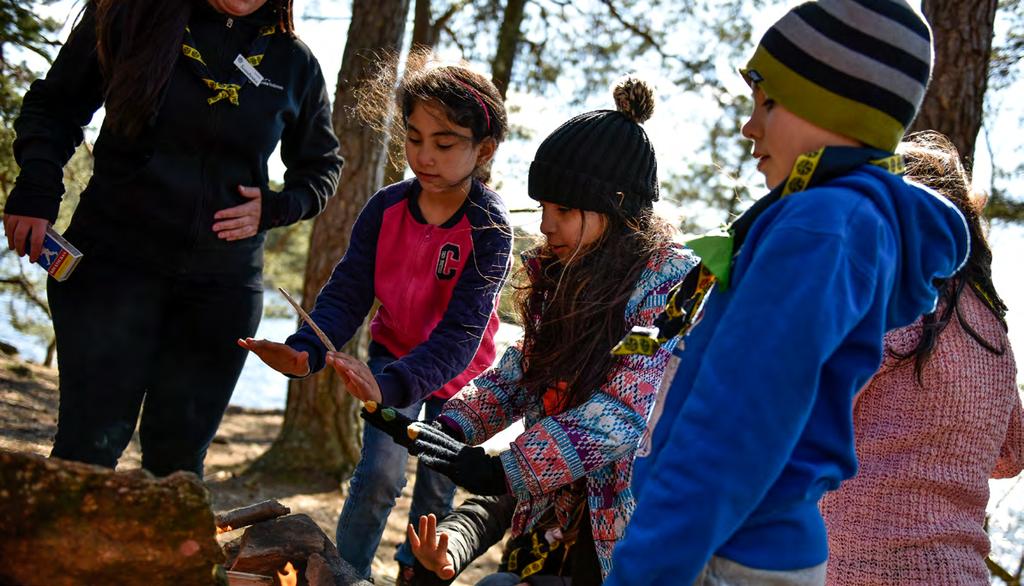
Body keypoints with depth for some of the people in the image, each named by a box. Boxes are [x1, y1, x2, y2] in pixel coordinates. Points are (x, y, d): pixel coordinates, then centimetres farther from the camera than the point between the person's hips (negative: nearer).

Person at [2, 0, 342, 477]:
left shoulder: (294, 63, 4)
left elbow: (321, 166, 18)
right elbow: (53, 105, 8)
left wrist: (273, 208, -1)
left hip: (222, 283, 2)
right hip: (114, 257, -2)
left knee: (177, 456, 3)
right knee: (90, 443, -7)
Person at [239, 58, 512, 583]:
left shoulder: (489, 228, -27)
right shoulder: (385, 209, -16)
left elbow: (461, 332, -33)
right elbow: (347, 292, -17)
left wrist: (392, 385, -49)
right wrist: (305, 352, -37)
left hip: (457, 371, -1)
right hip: (393, 352, 2)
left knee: (437, 490, 7)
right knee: (379, 474, -12)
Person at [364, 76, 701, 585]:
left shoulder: (669, 282, -17)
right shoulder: (564, 276, 7)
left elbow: (625, 411, -24)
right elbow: (519, 372, 9)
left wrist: (503, 472, -27)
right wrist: (447, 428, -8)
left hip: (624, 536, -6)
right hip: (553, 520, 6)